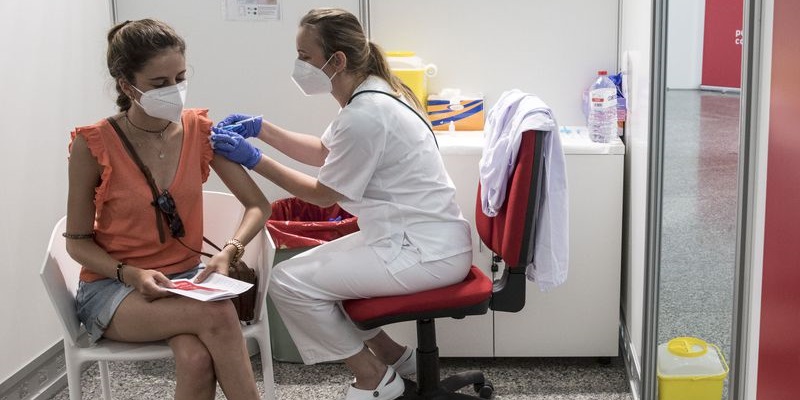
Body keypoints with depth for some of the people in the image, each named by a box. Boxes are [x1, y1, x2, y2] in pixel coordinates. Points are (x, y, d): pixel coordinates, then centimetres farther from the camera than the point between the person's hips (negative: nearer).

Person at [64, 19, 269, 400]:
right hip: (113, 286, -2)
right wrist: (132, 274, -21)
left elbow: (258, 205, 1)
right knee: (215, 314, -33)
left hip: (185, 279, 3)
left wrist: (228, 251, -19)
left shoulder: (199, 129, -5)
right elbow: (77, 241, -4)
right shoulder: (93, 144, -13)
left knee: (196, 359, -33)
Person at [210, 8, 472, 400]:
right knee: (308, 269, 16)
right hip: (422, 238, 10)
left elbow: (323, 194, -12)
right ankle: (392, 356, 21)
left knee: (287, 282, -8)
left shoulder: (365, 115, -24)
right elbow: (322, 151, 21)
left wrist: (253, 159, -7)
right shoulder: (369, 93, 6)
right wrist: (260, 127, 12)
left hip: (425, 252, -10)